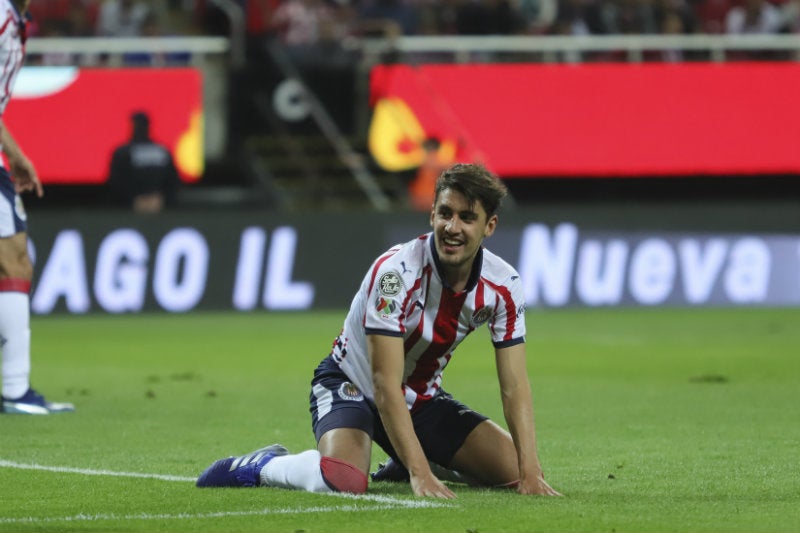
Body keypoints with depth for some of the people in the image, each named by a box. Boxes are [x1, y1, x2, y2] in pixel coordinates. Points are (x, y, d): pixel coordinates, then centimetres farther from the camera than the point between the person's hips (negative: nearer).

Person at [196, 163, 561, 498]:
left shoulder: (503, 285, -14)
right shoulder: (396, 272, -30)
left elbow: (514, 386, -12)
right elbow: (385, 385, -33)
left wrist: (530, 473, -26)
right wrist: (420, 475, -40)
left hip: (422, 396, 6)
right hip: (352, 385, -6)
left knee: (513, 469, -6)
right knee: (344, 480, -36)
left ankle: (406, 462, 19)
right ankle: (261, 466, -4)